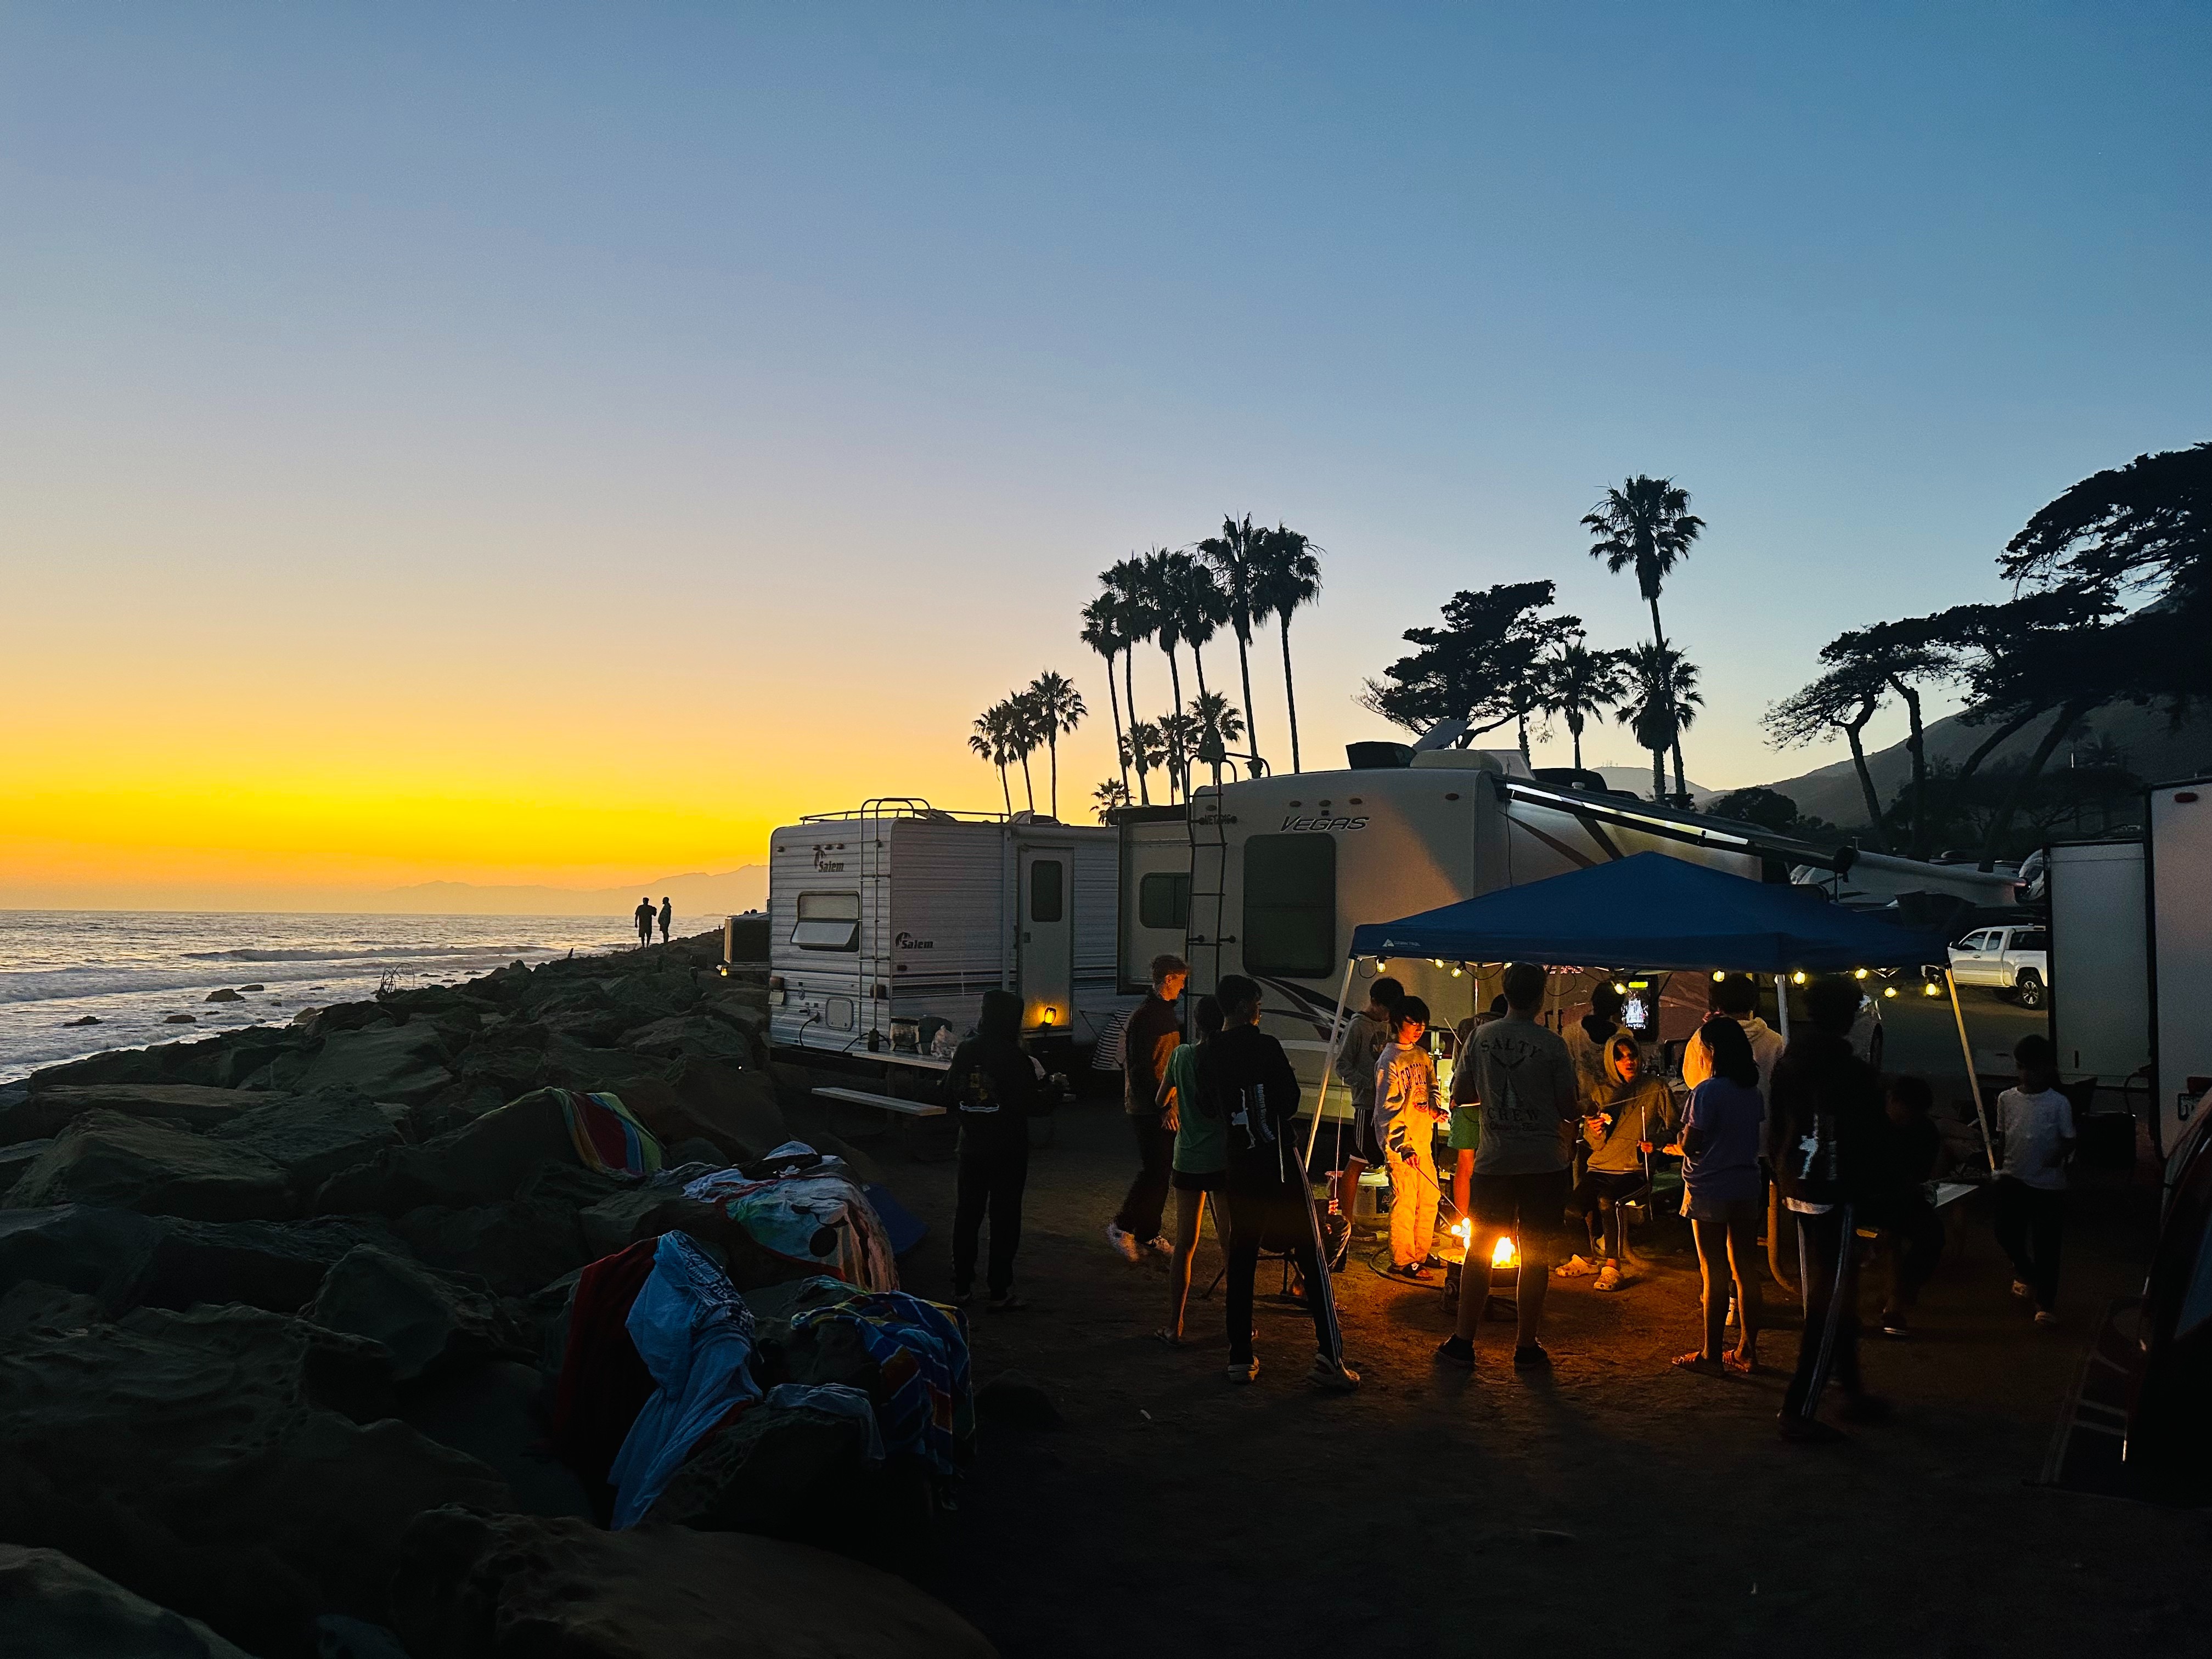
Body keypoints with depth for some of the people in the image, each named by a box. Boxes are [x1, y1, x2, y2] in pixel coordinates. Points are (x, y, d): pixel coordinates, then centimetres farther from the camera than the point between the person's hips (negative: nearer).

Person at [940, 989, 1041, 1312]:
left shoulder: (964, 1052, -1)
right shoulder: (1016, 1059, -16)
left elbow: (949, 1098, 6)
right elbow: (1031, 1104, -13)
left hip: (971, 1146, 4)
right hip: (1008, 1149, -4)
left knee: (967, 1213, 14)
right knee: (1005, 1216, 4)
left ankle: (961, 1287, 20)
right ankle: (999, 1291, 7)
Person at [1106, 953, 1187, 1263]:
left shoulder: (1167, 1014, 15)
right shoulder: (1146, 1016, -16)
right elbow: (1141, 1067, -21)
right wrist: (1163, 1103, -23)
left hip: (1165, 1108, 10)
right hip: (1148, 1109, -10)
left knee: (1160, 1172, 11)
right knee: (1154, 1171, -9)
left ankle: (1147, 1234, 19)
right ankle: (1122, 1227, 2)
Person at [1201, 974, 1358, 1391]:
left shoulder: (1208, 1055, 1)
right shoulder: (1266, 1047, -12)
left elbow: (1210, 1106, 9)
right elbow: (1290, 1100, -8)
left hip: (1238, 1169, 5)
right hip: (1279, 1166, -5)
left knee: (1241, 1260, 11)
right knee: (1310, 1258, 2)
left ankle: (1240, 1357, 12)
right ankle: (1329, 1358, -1)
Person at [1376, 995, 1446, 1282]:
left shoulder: (1422, 1056, 13)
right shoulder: (1390, 1060, -11)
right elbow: (1388, 1107, -15)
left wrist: (1436, 1109, -1)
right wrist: (1402, 1146, -21)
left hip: (1423, 1142, 8)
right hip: (1400, 1144, -8)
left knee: (1429, 1200, 13)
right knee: (1405, 1202, -5)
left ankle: (1421, 1255, 25)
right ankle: (1402, 1261, 4)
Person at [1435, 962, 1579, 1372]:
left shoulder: (1481, 1037, -1)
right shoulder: (1552, 1044, -9)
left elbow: (1466, 1094, 8)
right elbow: (1569, 1107, -5)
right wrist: (1578, 1112, 18)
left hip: (1494, 1161, 2)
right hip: (1544, 1164, -2)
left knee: (1479, 1252, 12)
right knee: (1535, 1257, 9)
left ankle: (1463, 1341, 14)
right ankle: (1526, 1345, 15)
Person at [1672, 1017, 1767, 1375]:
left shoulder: (1707, 1092, -16)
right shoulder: (1752, 1092, 6)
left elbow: (1690, 1145, -14)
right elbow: (1757, 1137, 15)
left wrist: (1680, 1139, 6)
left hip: (1710, 1191, -6)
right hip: (1747, 1188, 6)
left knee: (1715, 1273, 1)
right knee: (1746, 1270, 10)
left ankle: (1711, 1354, 9)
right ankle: (1747, 1352, 17)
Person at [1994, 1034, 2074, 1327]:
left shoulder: (2059, 1103, -6)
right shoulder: (2007, 1099, 3)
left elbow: (2069, 1140, -4)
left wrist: (2059, 1154, -22)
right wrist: (1998, 1163, 1)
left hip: (2048, 1183, -3)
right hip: (2013, 1179, 3)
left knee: (2046, 1244, 1)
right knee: (2006, 1233, 5)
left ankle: (2046, 1302, 13)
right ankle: (2025, 1273, 37)